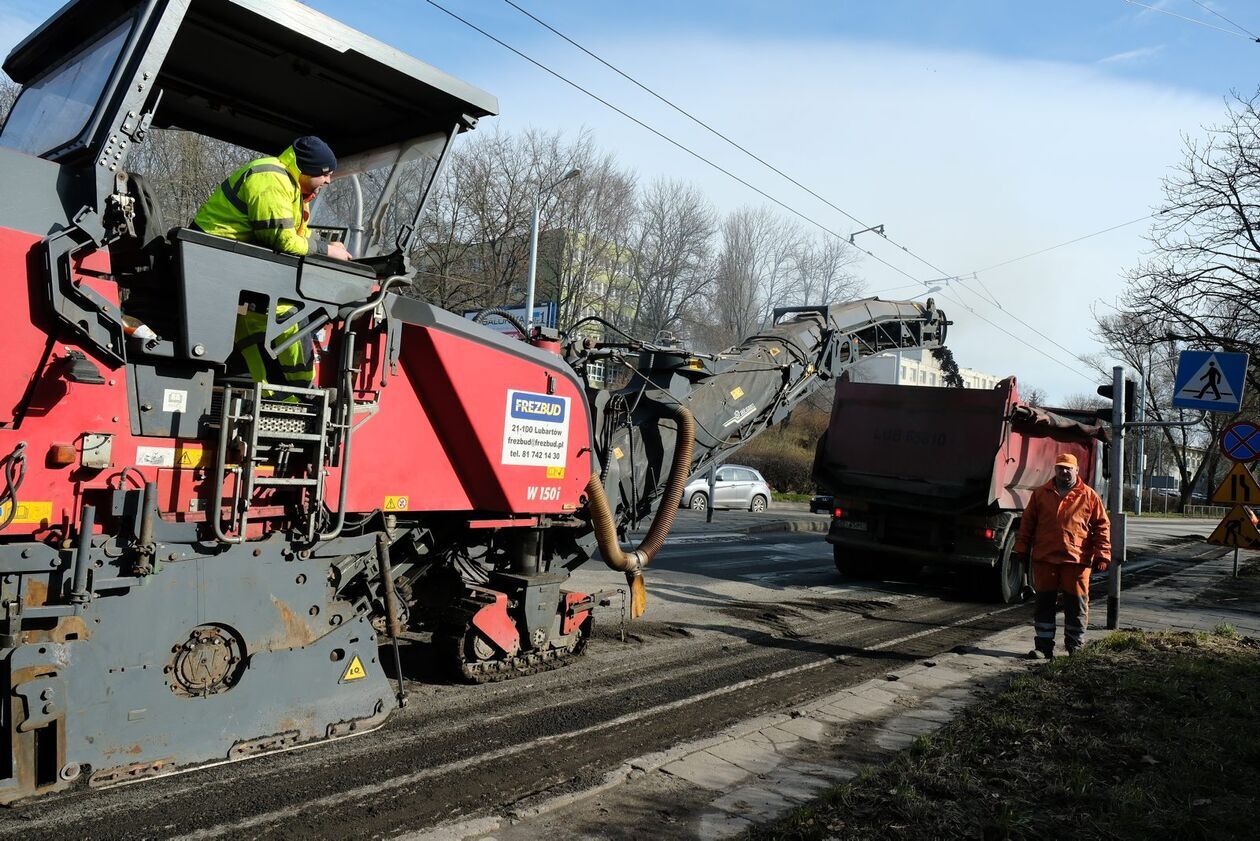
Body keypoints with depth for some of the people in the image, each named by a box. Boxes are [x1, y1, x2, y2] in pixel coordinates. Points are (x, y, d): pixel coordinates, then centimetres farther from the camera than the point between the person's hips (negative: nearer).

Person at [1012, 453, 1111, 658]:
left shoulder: (1089, 496, 4)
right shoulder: (1041, 494, 9)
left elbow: (1102, 526, 4)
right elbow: (1027, 523, 11)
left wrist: (1102, 554, -3)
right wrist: (1022, 549, 8)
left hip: (1076, 560, -2)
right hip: (1044, 559, 2)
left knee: (1076, 605, 4)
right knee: (1044, 603, 7)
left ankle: (1075, 648, 16)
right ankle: (1044, 646, 15)